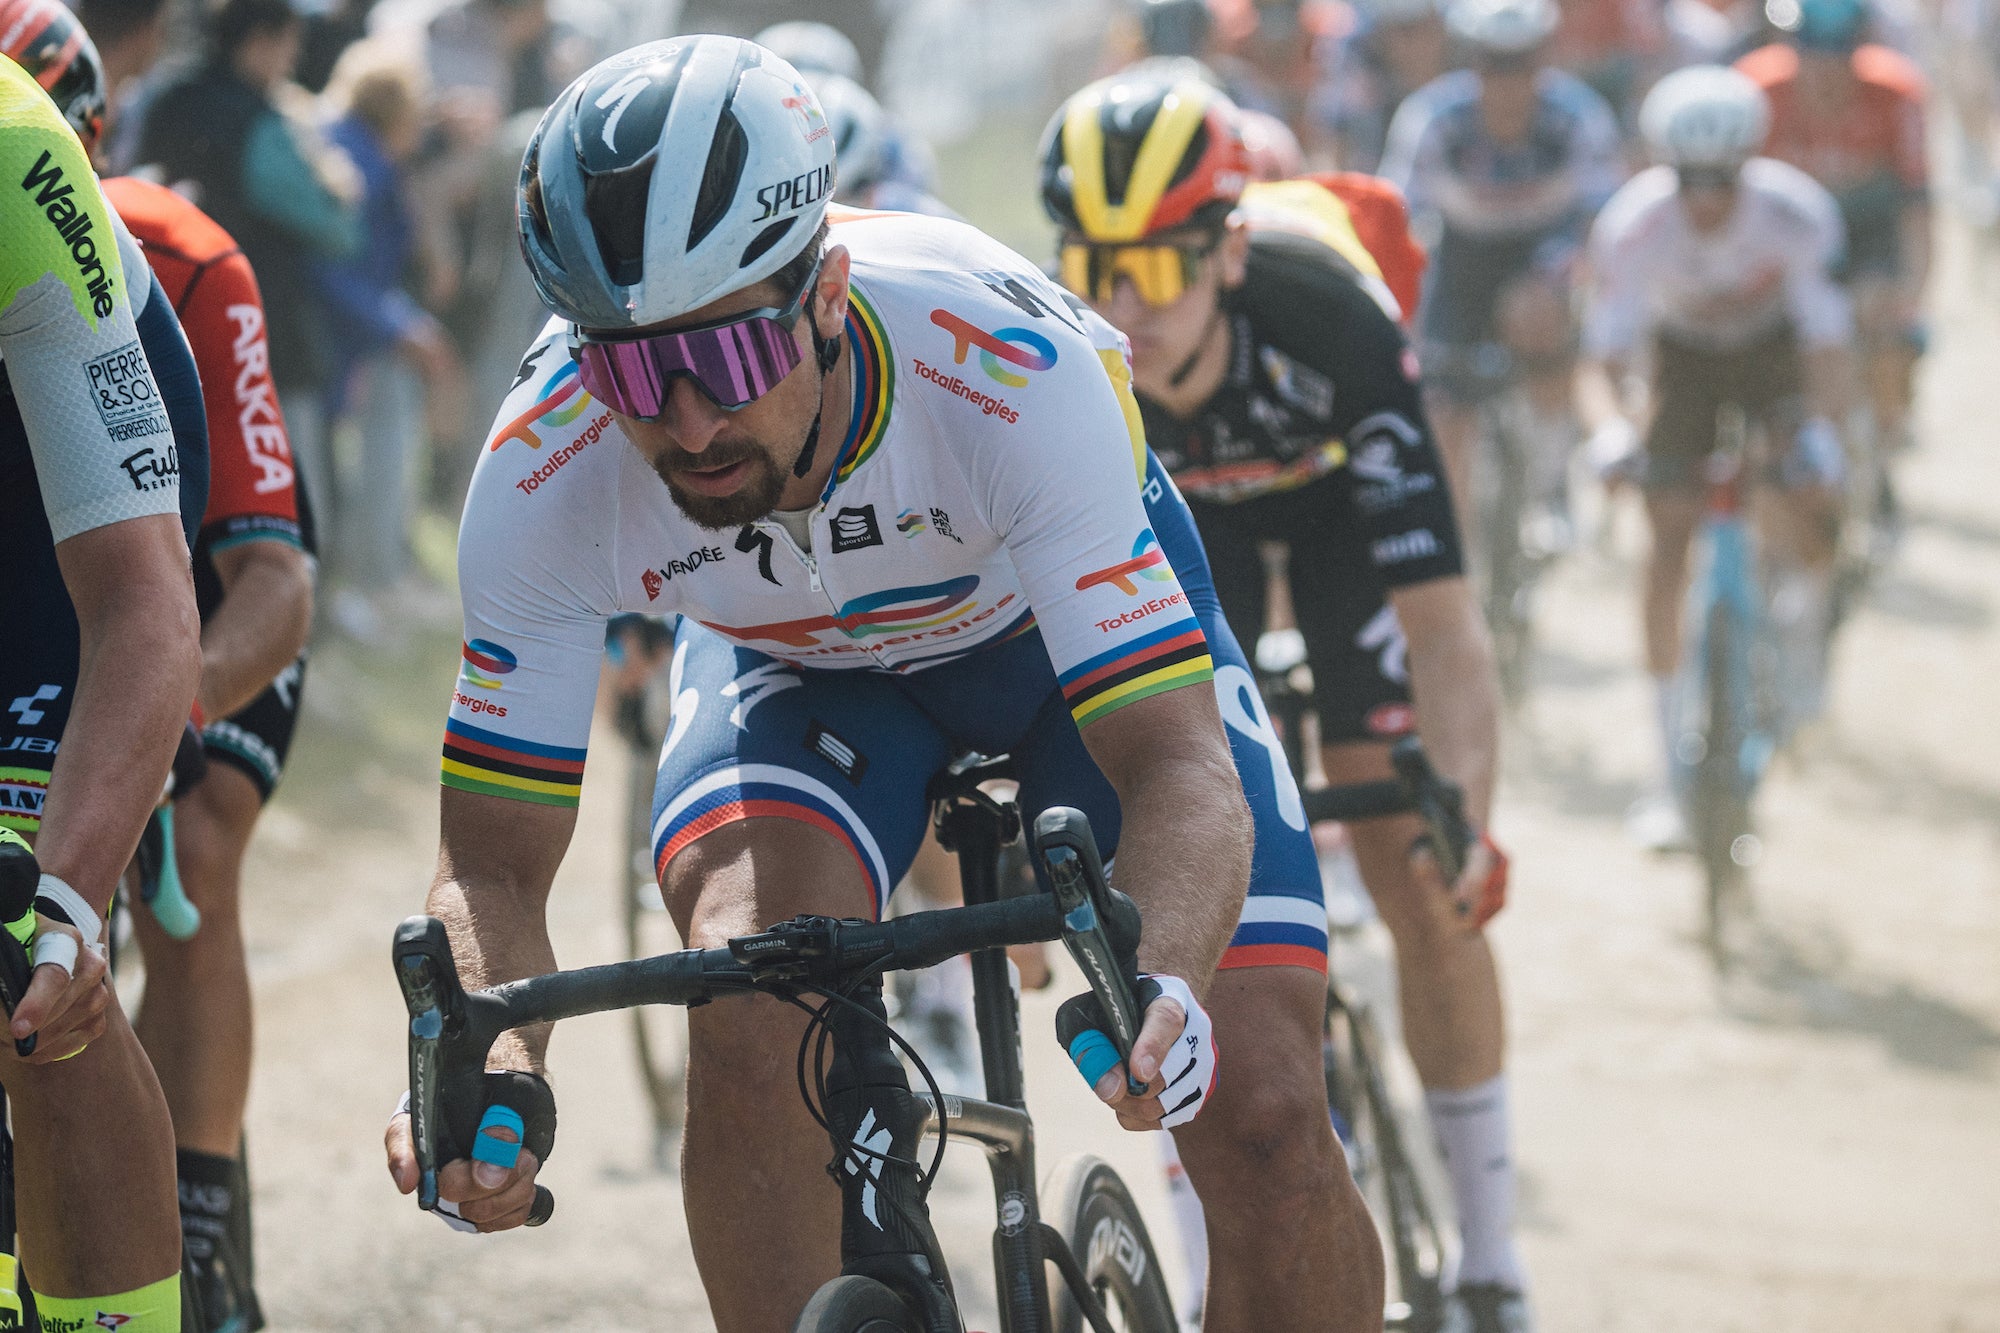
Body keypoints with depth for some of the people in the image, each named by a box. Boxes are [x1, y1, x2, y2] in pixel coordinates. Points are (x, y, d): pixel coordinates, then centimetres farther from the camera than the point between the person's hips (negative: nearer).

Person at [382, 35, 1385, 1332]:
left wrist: (1159, 988, -63)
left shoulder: (1004, 367, -41)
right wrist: (489, 1071, -46)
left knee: (1265, 1114, -14)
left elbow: (1179, 764, -41)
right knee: (747, 1004, -31)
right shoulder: (543, 471, -33)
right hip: (801, 663, 1)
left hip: (1078, 610, -1)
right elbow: (495, 859, -24)